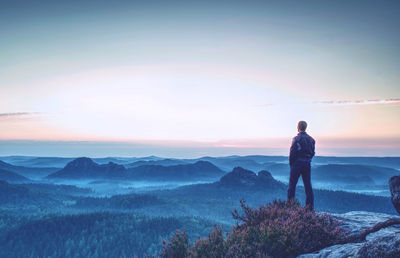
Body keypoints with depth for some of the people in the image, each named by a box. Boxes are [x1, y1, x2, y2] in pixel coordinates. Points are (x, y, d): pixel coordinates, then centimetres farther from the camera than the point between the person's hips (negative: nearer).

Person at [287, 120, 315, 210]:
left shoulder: (296, 139, -11)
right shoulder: (311, 139, 8)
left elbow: (292, 153, -12)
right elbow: (313, 153, 10)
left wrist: (291, 163, 0)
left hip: (297, 163, -5)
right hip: (307, 164, 5)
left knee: (292, 184, 4)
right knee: (308, 185, 8)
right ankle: (310, 207, 9)